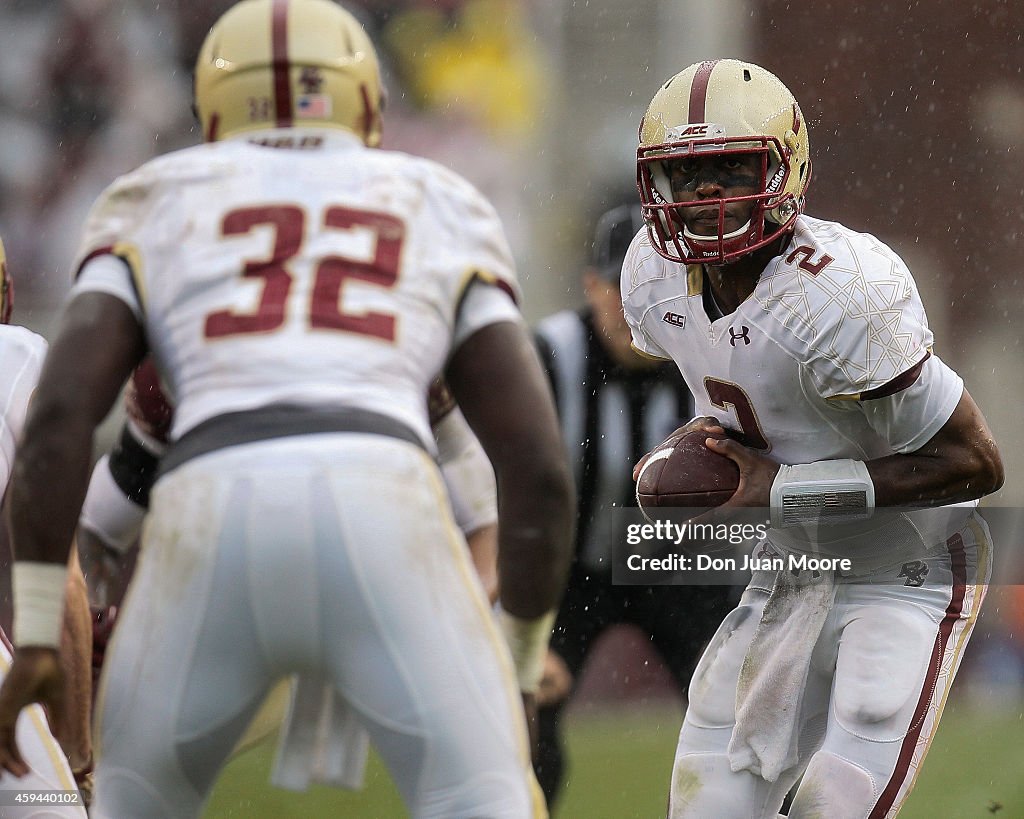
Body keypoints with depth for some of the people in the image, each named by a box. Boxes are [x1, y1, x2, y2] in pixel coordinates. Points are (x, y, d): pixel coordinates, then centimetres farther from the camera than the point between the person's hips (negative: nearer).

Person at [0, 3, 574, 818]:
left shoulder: (154, 207, 28)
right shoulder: (440, 213, 29)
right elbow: (540, 468, 18)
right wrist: (519, 674, 29)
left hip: (212, 534, 1)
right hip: (384, 524, -1)